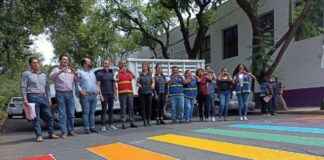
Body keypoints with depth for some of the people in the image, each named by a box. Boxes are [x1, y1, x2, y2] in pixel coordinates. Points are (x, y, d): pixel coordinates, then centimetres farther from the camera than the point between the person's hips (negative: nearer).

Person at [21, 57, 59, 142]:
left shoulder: (44, 75, 18)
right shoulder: (26, 74, 3)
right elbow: (23, 87, -2)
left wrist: (48, 98, 16)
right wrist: (25, 99, -11)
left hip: (43, 97, 5)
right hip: (33, 97, -5)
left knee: (49, 116, 4)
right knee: (36, 118, -3)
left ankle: (51, 133, 14)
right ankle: (39, 136, 2)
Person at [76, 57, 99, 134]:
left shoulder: (92, 72, 20)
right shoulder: (80, 72, 0)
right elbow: (77, 83, -7)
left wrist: (97, 89, 10)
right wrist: (80, 90, -17)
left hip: (94, 95, 6)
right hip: (85, 95, -6)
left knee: (92, 112, 7)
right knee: (86, 112, -6)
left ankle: (92, 127, 12)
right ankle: (86, 128, -3)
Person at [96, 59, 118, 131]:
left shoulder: (111, 73, 13)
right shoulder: (100, 73, -2)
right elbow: (98, 85, -6)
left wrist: (115, 93, 12)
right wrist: (100, 95, -13)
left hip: (111, 94, 5)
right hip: (104, 94, -5)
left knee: (111, 109, 8)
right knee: (104, 110, -4)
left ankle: (110, 124, 16)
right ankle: (103, 126, 0)